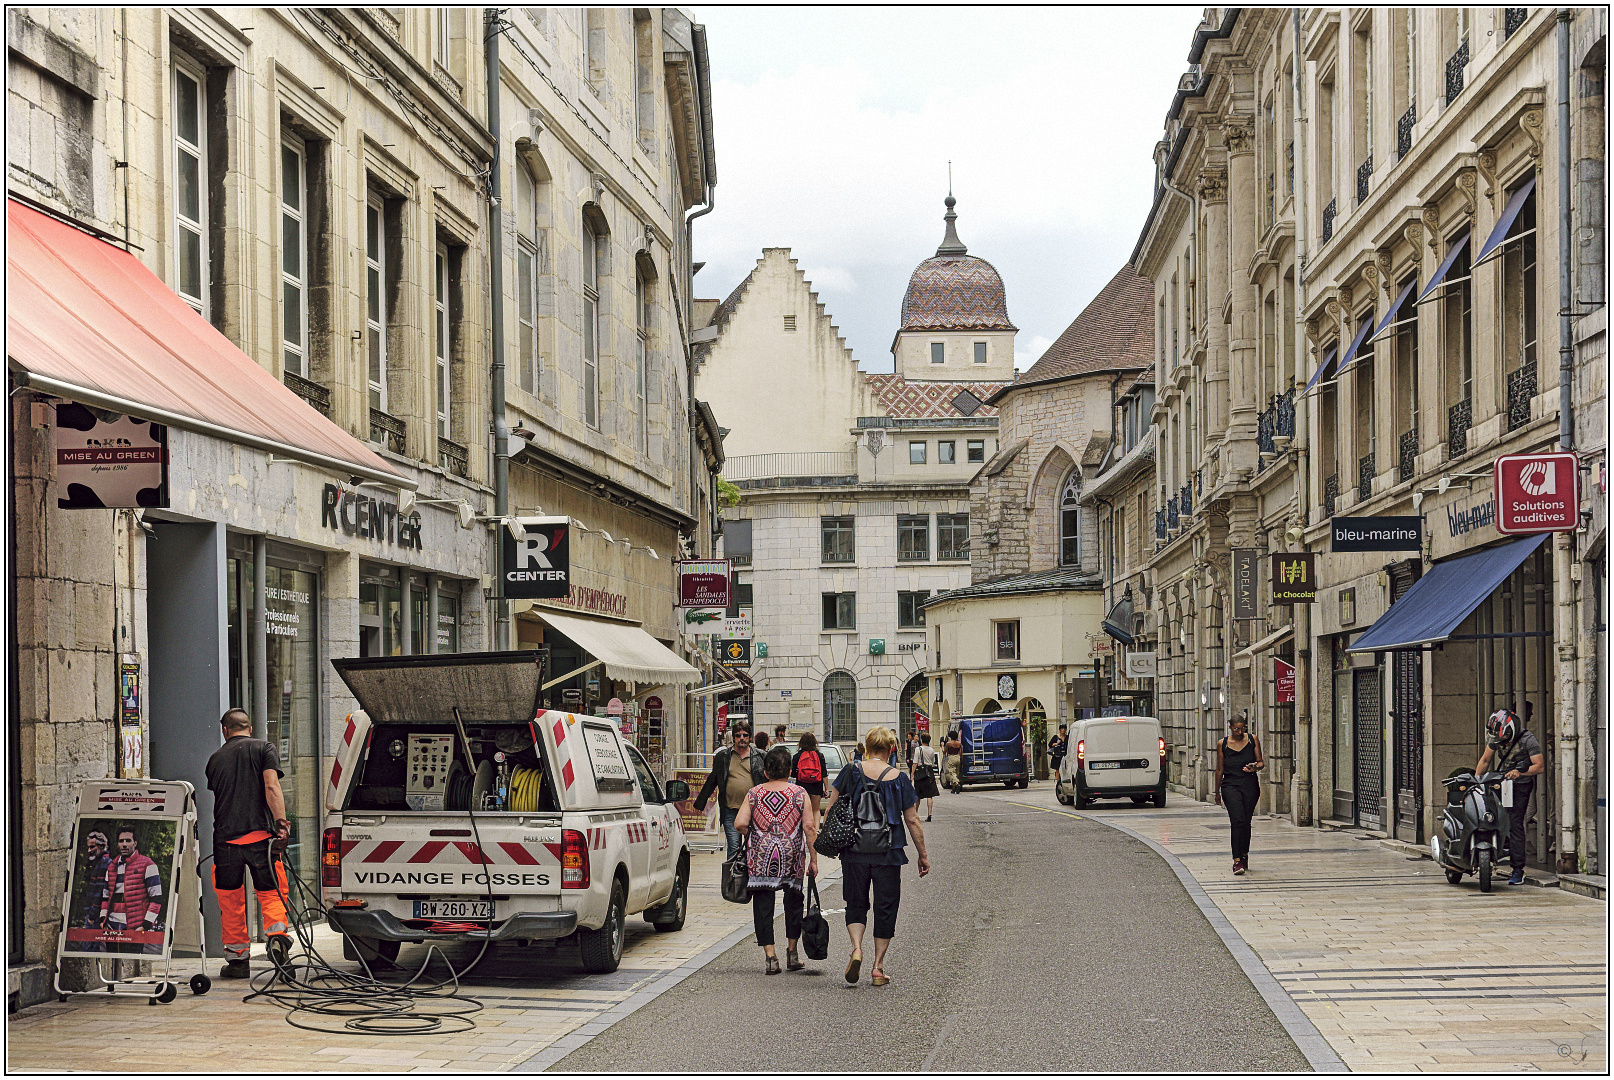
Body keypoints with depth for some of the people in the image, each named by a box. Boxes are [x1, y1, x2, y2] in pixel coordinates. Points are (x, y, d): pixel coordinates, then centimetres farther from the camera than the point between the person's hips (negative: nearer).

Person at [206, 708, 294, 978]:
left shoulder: (216, 758, 17)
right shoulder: (263, 748, 6)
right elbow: (271, 787, -8)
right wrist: (281, 821, -14)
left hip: (225, 835, 2)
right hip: (259, 834, -2)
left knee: (230, 899, 10)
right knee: (271, 892, 5)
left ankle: (237, 958, 12)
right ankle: (277, 934, -21)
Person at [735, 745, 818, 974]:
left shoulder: (754, 794, 1)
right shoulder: (800, 794, -1)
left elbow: (740, 823, -6)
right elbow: (809, 828, -4)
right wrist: (813, 859, 1)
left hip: (760, 859, 0)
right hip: (792, 860, 0)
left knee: (763, 906, 4)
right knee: (794, 902, 18)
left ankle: (770, 957, -3)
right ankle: (792, 952, 23)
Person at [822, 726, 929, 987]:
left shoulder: (852, 771, -1)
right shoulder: (899, 779, -3)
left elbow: (830, 807, -1)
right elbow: (912, 820, 0)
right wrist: (923, 855, 9)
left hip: (854, 850, 1)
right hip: (888, 854, -1)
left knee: (855, 904, 14)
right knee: (885, 908, 10)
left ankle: (856, 948, -10)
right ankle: (878, 967, 10)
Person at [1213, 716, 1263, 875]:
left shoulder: (1253, 740, 7)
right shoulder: (1222, 744, 6)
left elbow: (1261, 762, 10)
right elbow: (1220, 769, 13)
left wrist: (1256, 767, -14)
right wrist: (1217, 791, 17)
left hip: (1250, 786, 2)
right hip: (1230, 785, -2)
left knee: (1246, 822, 7)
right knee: (1238, 821, -16)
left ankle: (1244, 854, 29)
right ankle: (1237, 860, -18)